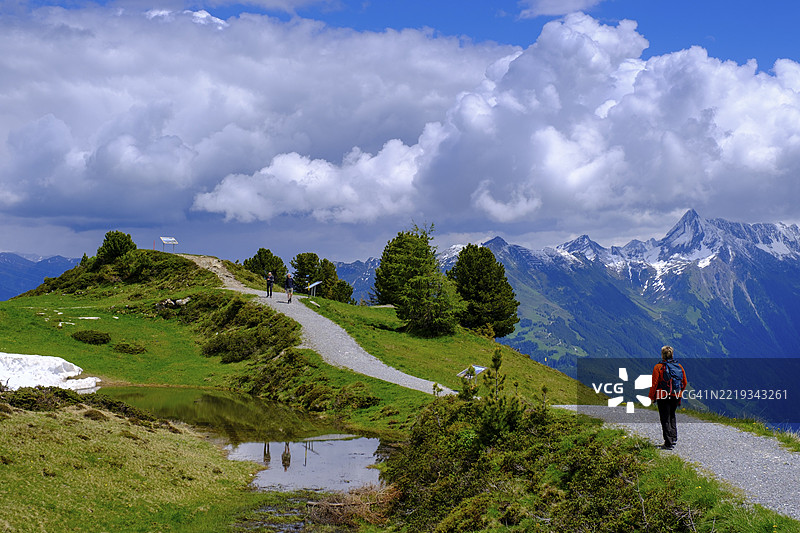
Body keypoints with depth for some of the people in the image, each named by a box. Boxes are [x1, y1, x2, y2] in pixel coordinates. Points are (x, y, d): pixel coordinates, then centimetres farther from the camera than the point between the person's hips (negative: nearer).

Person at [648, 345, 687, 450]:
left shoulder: (658, 367, -11)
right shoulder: (679, 366, 2)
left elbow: (654, 384, -10)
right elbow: (684, 383, 9)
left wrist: (652, 397, 0)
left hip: (663, 396, -4)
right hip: (676, 396, 5)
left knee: (665, 419, 2)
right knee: (672, 416, 24)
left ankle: (669, 443, 0)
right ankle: (674, 438, 22)